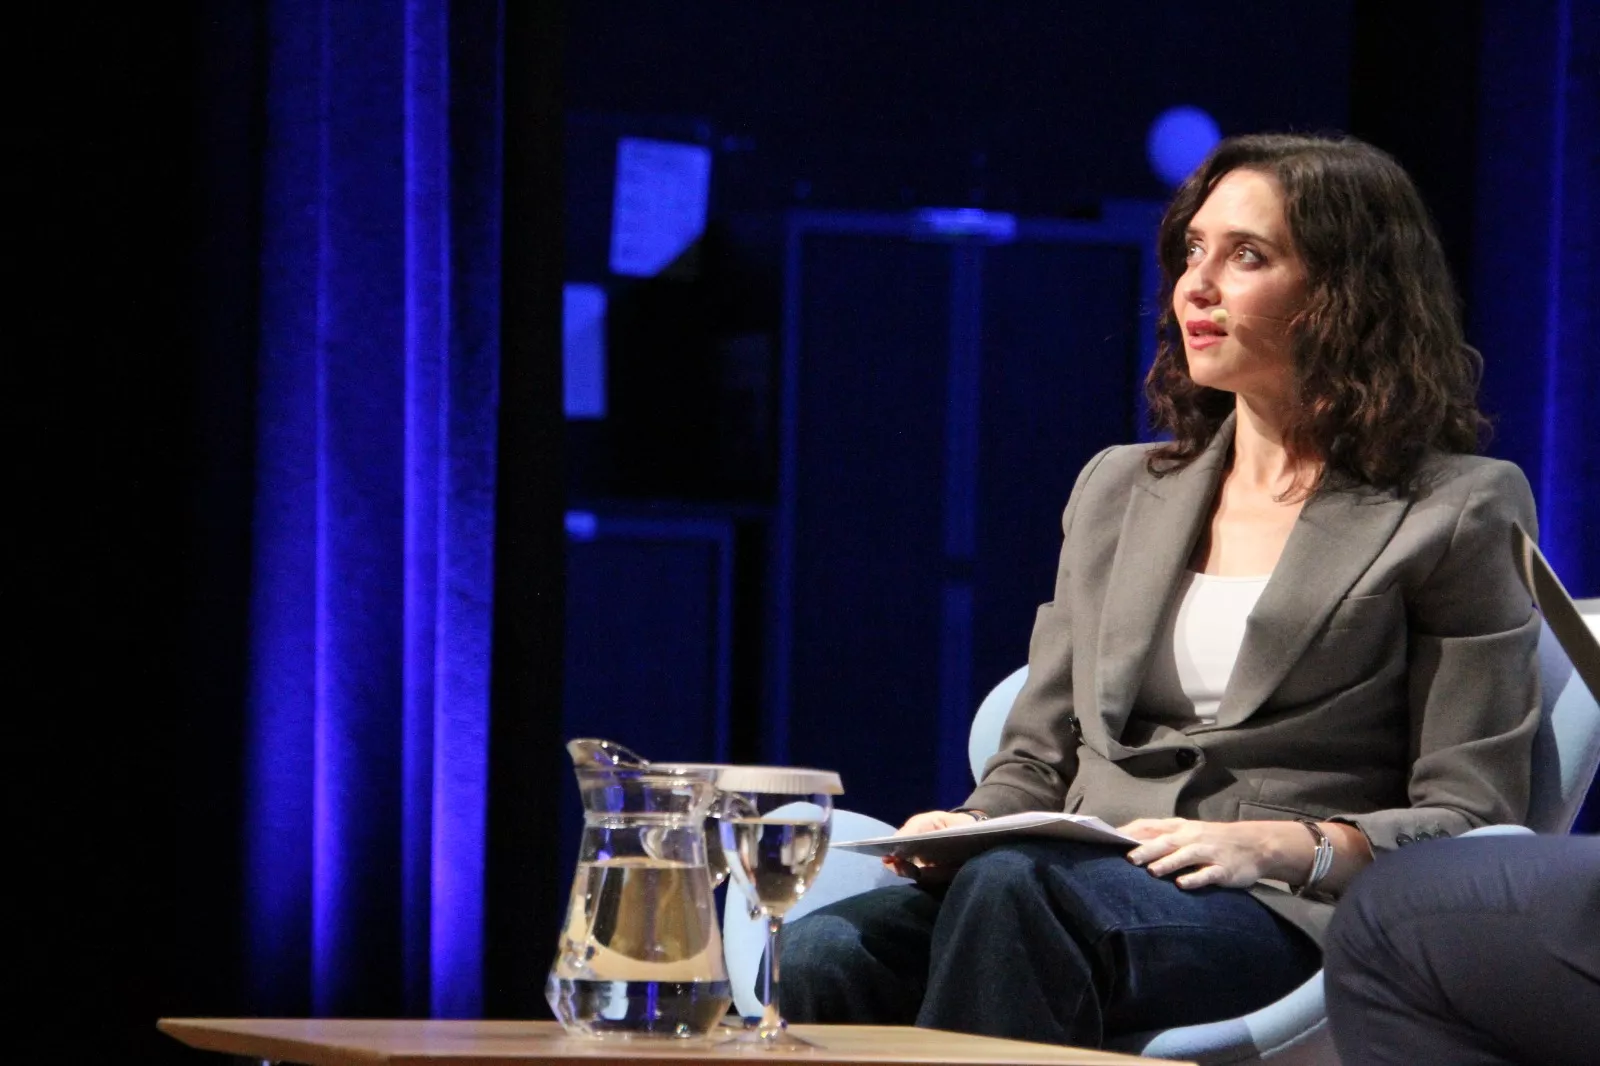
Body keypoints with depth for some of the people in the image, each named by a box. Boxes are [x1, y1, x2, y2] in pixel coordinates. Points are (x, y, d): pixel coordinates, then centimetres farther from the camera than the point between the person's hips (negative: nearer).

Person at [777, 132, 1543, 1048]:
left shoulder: (1458, 514, 8)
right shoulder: (1119, 489, 26)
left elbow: (1471, 821, 2)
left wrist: (1286, 847, -16)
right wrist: (968, 828, 1)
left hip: (1285, 921, -5)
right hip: (1079, 885, 5)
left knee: (1011, 890, -38)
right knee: (818, 957, -29)